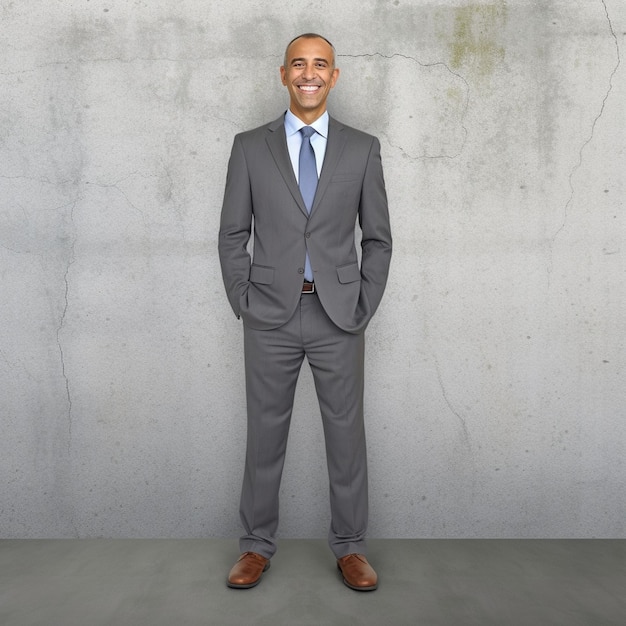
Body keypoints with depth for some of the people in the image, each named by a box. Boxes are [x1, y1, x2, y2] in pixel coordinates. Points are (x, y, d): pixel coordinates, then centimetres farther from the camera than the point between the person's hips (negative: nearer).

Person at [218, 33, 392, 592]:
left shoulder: (362, 149, 6)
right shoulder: (250, 147, 5)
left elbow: (378, 238, 7)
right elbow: (233, 235, 6)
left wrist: (364, 308, 0)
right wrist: (244, 302, -1)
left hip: (339, 316, 0)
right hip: (271, 316, 0)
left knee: (346, 434, 7)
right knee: (265, 434, 9)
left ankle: (350, 546, 24)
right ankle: (257, 545, 25)